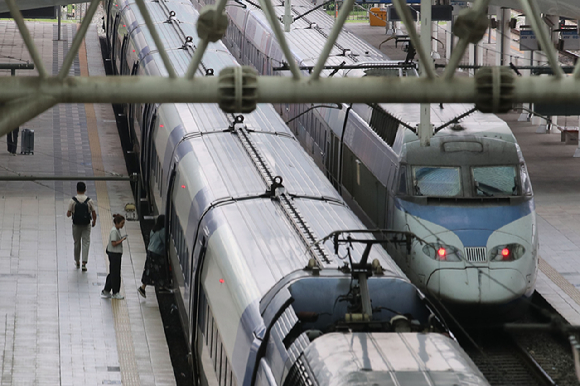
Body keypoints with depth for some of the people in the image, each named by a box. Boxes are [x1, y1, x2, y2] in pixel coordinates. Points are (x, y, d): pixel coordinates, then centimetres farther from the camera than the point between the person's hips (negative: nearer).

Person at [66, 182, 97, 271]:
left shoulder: (72, 201, -11)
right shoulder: (89, 201, -10)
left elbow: (68, 214, -9)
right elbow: (94, 213, -6)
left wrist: (68, 214, 15)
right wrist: (94, 221, 14)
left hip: (76, 225, 1)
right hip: (86, 225, -1)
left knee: (77, 243, 16)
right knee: (86, 243, 3)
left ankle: (77, 262, 29)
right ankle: (84, 263, -9)